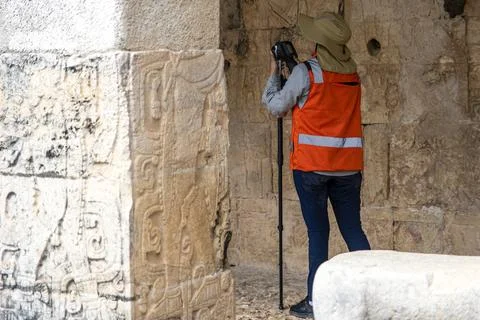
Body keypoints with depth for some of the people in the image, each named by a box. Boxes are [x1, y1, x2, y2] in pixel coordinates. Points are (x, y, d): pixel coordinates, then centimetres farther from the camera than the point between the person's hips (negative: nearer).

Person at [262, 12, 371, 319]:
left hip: (312, 164, -4)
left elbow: (276, 106, 2)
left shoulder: (306, 72, -9)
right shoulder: (353, 73, 6)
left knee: (318, 231, 0)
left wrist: (275, 72, 16)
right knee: (353, 229, 10)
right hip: (348, 165, 4)